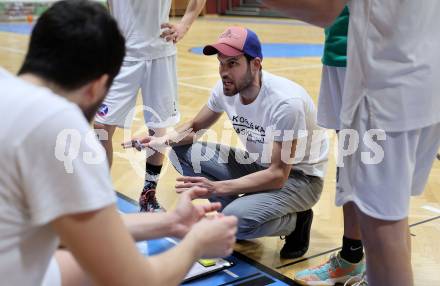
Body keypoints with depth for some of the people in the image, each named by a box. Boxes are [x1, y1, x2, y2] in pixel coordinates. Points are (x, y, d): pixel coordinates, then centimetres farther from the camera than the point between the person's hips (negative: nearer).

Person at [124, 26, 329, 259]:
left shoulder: (285, 102, -30)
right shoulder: (225, 87, -11)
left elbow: (278, 175, -28)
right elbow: (196, 127, 6)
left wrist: (217, 188, -35)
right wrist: (166, 139, -17)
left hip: (299, 176, -6)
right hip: (258, 163, 7)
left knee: (235, 221, -33)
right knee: (181, 152, -9)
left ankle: (295, 221, -1)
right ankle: (239, 213, 2)